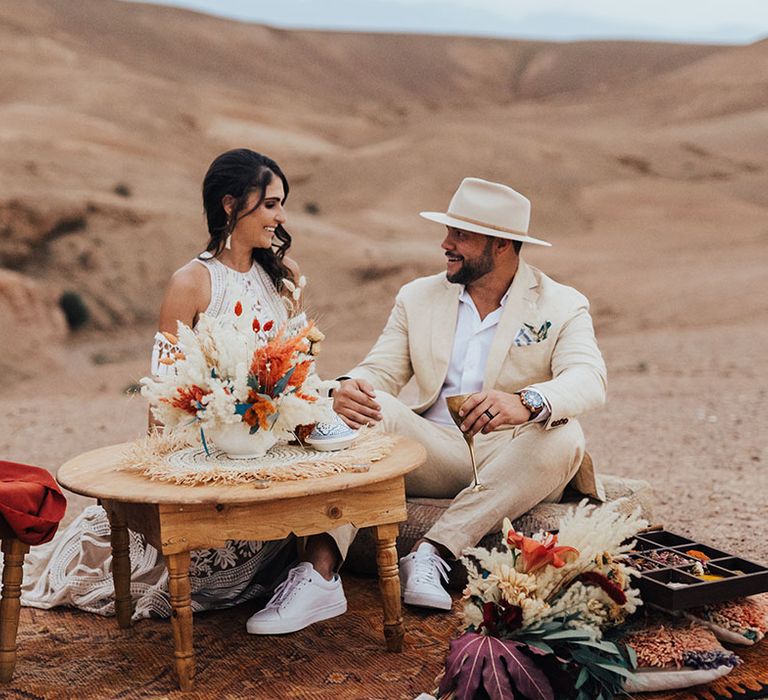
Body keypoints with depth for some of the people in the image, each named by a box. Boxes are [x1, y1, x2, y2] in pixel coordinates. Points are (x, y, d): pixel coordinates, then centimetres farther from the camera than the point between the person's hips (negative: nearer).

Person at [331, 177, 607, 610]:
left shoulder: (563, 307, 1)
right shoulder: (418, 298, 13)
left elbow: (588, 382, -16)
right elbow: (380, 371, 5)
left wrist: (526, 403, -40)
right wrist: (349, 387, -22)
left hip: (514, 463, -2)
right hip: (436, 457, 2)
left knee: (562, 437, -33)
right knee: (372, 407, -24)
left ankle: (433, 552, -33)